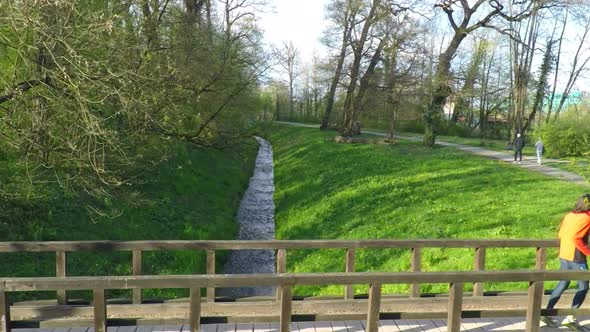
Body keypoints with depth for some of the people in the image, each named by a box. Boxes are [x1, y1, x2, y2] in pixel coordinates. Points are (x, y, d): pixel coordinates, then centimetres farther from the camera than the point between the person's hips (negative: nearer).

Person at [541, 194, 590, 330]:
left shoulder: (569, 215, 10)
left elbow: (561, 234, 13)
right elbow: (576, 238, -23)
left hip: (564, 255, 8)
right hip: (576, 257, -8)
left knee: (562, 284, 16)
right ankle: (570, 318, 3)